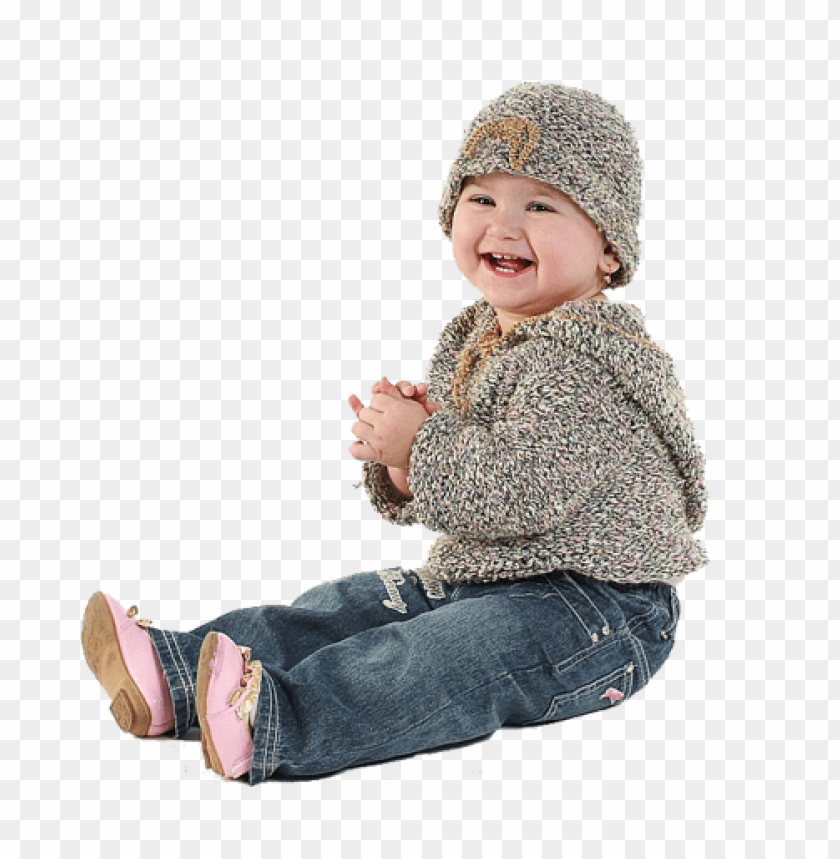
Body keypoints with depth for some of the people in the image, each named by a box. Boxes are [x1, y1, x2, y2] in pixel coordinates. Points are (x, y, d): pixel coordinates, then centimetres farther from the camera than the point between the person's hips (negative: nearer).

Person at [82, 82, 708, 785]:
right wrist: (400, 454, -7)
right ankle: (176, 675, -5)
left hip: (596, 606, -9)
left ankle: (274, 725, -50)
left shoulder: (583, 360, -19)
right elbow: (446, 489, 17)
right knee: (334, 612, 0)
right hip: (471, 580, 10)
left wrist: (420, 445, -17)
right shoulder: (472, 338, 12)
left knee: (435, 661, -32)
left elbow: (522, 486, -30)